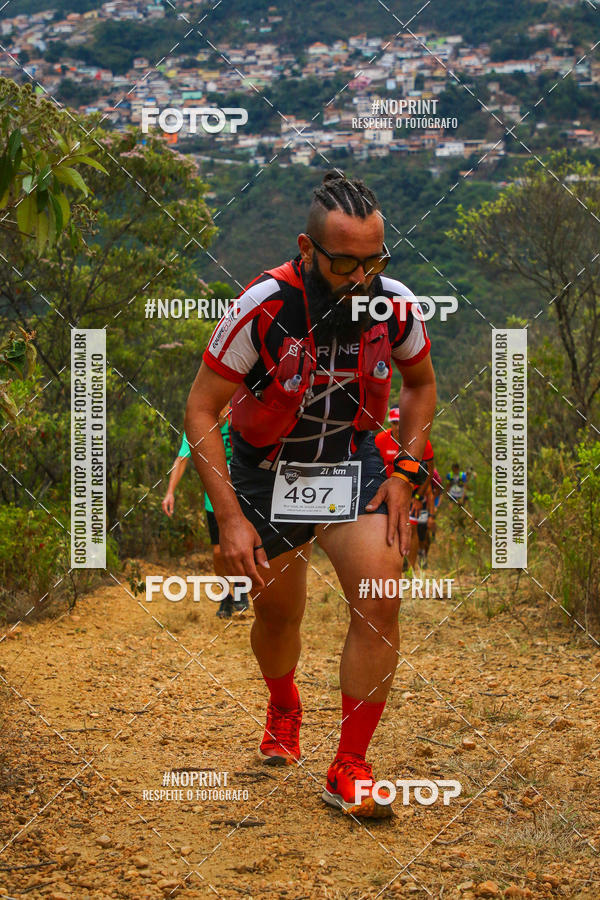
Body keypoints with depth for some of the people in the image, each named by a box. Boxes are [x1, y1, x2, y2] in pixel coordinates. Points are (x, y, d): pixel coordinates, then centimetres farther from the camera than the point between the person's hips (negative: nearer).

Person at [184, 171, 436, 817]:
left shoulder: (395, 303, -15)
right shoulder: (262, 307, -26)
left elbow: (421, 382, 7)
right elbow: (200, 410, -17)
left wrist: (403, 471, -4)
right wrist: (230, 520, -20)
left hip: (354, 461, 2)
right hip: (267, 469, -1)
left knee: (380, 605, -16)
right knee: (277, 615, 11)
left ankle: (349, 770, -3)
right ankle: (283, 708, 46)